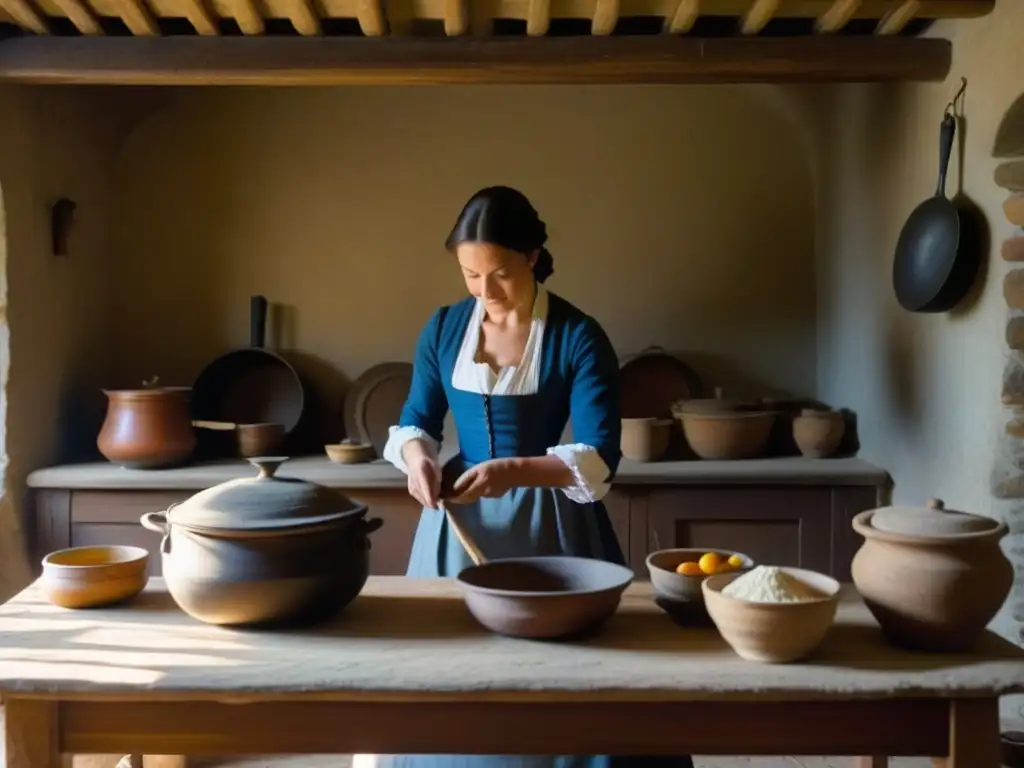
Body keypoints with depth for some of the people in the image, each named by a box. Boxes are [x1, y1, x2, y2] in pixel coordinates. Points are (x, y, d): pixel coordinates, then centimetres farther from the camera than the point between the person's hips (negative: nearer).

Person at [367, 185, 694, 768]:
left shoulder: (579, 337, -12)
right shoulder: (443, 328, 0)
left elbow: (600, 458, -16)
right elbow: (416, 421, 9)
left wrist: (517, 471, -31)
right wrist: (417, 457, -14)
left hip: (550, 521, -3)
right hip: (460, 515, 4)